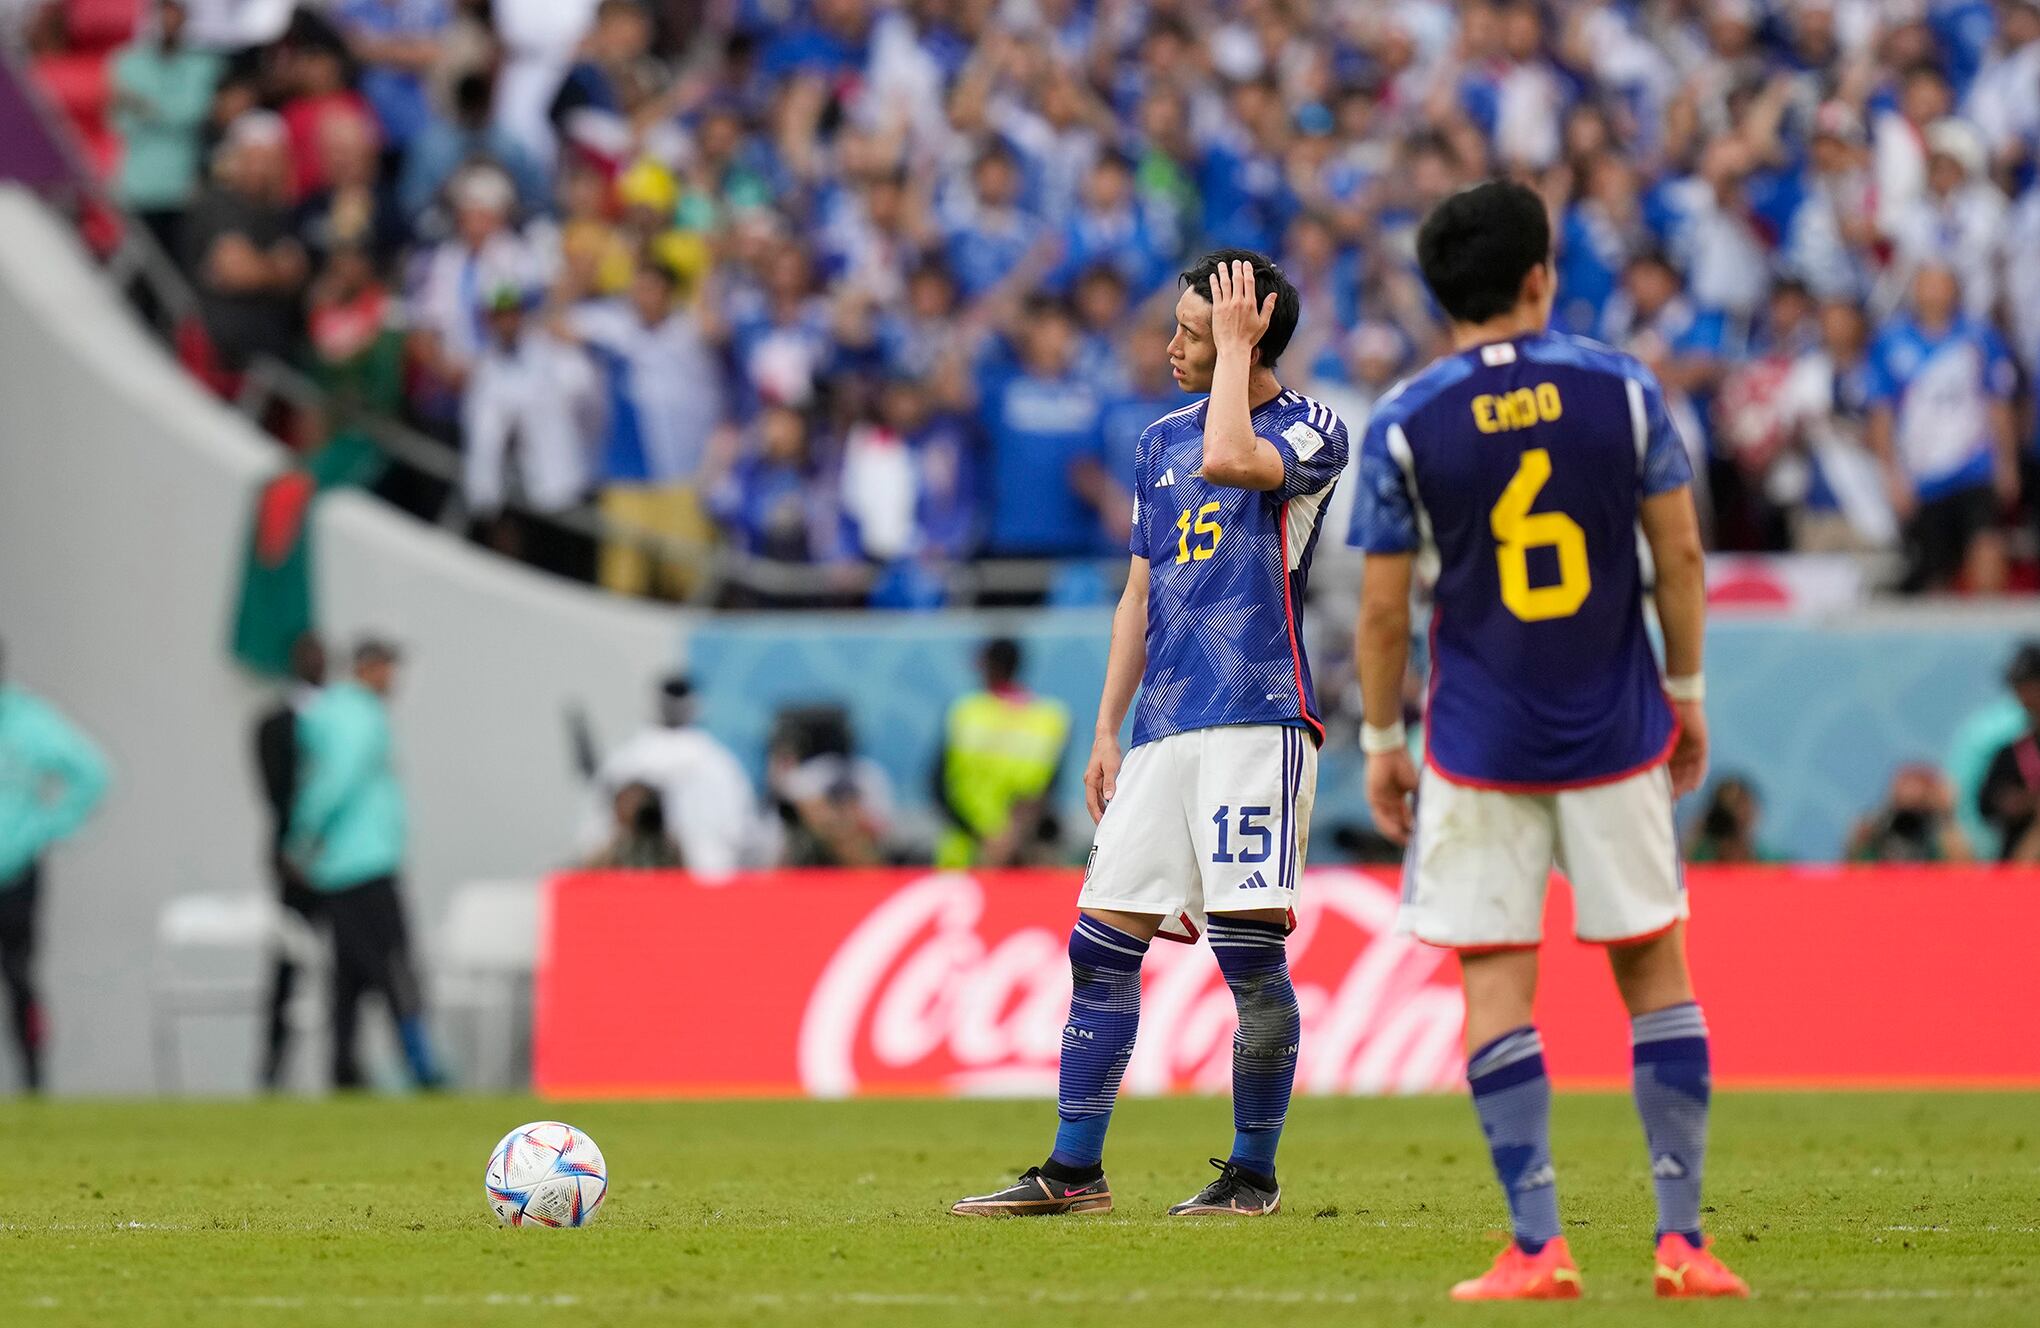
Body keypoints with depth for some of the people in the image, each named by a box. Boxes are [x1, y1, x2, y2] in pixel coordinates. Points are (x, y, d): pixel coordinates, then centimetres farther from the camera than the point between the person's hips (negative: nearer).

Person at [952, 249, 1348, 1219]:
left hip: (1259, 718, -7)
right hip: (1165, 730, 7)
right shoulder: (1162, 440, 18)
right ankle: (1073, 1173, 9)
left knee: (1250, 950, -9)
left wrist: (1236, 344, -11)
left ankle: (1253, 1174, 3)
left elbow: (1228, 459, -25)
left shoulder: (1310, 430, -2)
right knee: (1101, 943, 3)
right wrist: (1106, 731, 17)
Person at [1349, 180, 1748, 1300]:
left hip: (1479, 745, -1)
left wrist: (1381, 740, 7)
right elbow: (1679, 554, -1)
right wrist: (1686, 693, 10)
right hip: (1616, 735, 2)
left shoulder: (1405, 425, -7)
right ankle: (1681, 1238, 6)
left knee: (1496, 986, 1)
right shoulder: (1621, 389, -4)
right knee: (1653, 968, 10)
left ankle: (1537, 1245, -5)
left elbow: (1384, 607, -4)